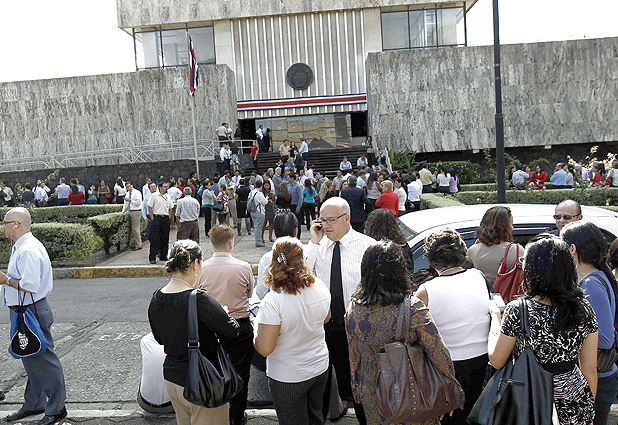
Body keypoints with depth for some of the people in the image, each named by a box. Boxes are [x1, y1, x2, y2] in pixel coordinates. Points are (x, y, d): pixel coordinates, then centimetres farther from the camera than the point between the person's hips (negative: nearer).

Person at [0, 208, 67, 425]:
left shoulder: (28, 250, -22)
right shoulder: (20, 247, 12)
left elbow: (29, 286, -27)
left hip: (31, 313, -11)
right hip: (22, 311, 11)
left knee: (43, 359, 1)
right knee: (30, 360, 21)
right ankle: (33, 405, 37)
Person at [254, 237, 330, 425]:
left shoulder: (272, 301, -29)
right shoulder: (320, 287, -11)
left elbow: (265, 348, -24)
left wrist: (256, 330, -6)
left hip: (288, 378, -4)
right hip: (320, 369, 5)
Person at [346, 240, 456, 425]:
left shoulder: (354, 310, -12)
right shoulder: (413, 308, -23)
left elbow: (354, 359, 0)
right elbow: (440, 356, -18)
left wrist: (357, 392, 15)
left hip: (371, 396, 3)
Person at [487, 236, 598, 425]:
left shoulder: (518, 310, -21)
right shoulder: (584, 308, -8)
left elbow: (496, 361, -10)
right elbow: (590, 369, 1)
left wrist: (495, 316, 1)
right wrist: (590, 409, 16)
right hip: (576, 404, 4)